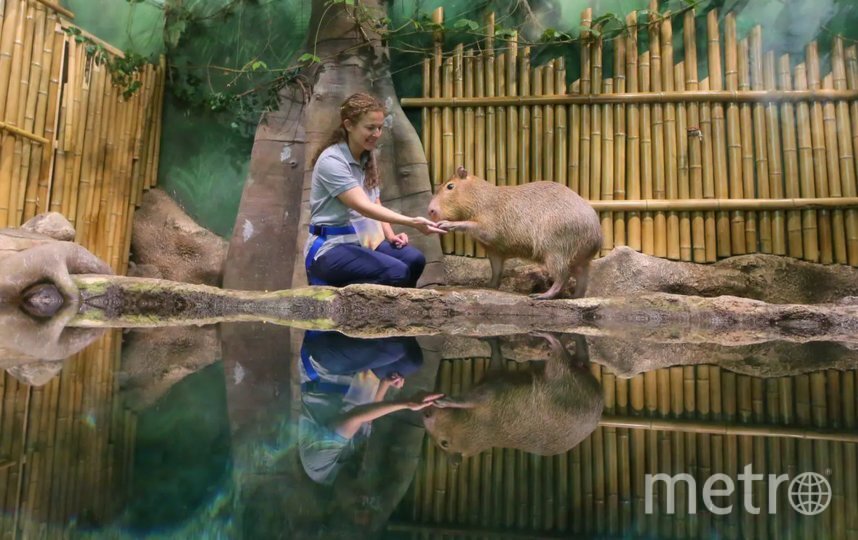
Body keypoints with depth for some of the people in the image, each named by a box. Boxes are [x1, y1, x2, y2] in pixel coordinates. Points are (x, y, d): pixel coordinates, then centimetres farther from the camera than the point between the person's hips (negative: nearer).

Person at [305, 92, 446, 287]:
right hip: (330, 247, -7)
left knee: (414, 260, -19)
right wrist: (412, 222, -37)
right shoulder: (331, 161, -16)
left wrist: (390, 235, -4)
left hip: (363, 240, 7)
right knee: (396, 273, -27)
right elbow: (363, 206, -27)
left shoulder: (368, 159, 10)